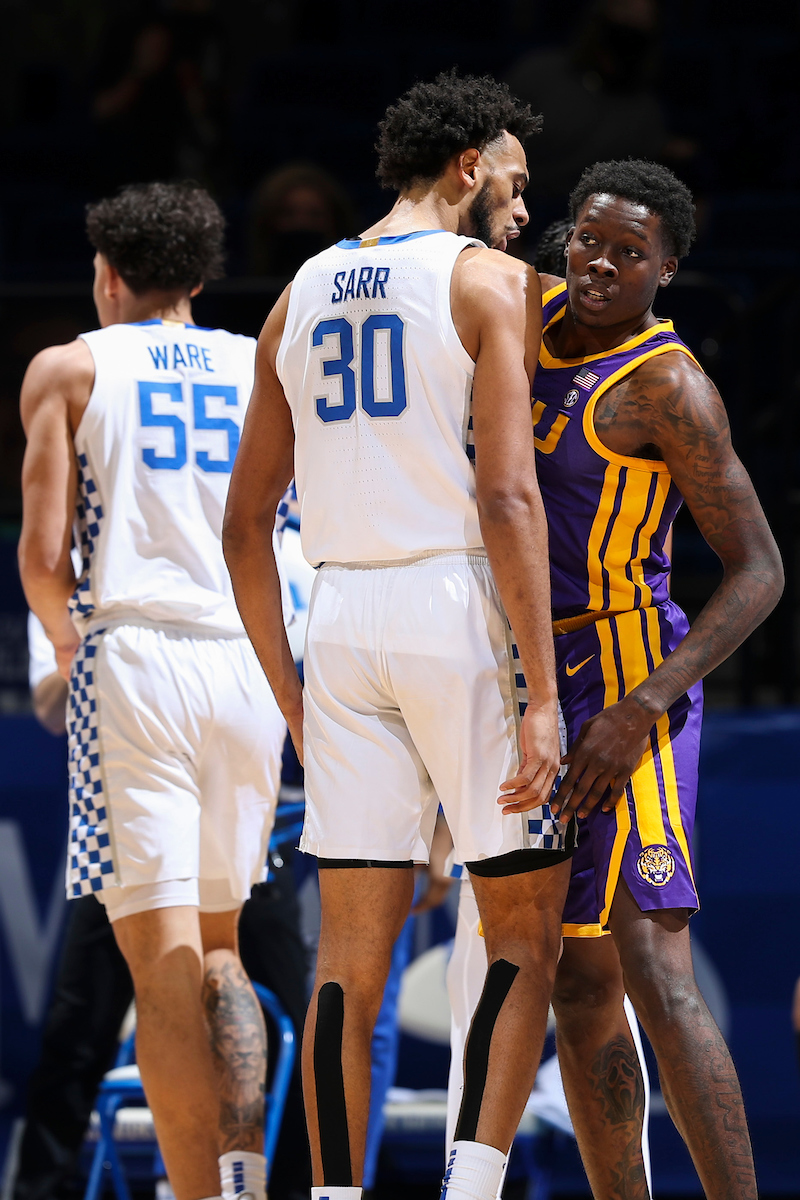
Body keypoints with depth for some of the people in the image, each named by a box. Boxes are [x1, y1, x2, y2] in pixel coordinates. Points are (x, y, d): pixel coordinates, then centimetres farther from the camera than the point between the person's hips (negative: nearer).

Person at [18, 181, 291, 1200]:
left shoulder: (68, 370, 6)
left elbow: (42, 555, -1)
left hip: (132, 658, -4)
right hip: (251, 662, 4)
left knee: (162, 959, -6)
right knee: (216, 944, 18)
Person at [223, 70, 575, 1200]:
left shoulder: (302, 295, 16)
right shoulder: (489, 281, -3)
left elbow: (245, 523, 16)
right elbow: (507, 496, -14)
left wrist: (289, 692, 22)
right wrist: (540, 695, -15)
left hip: (341, 618, 5)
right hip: (459, 601, -5)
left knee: (352, 953, 6)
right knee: (527, 930, 4)